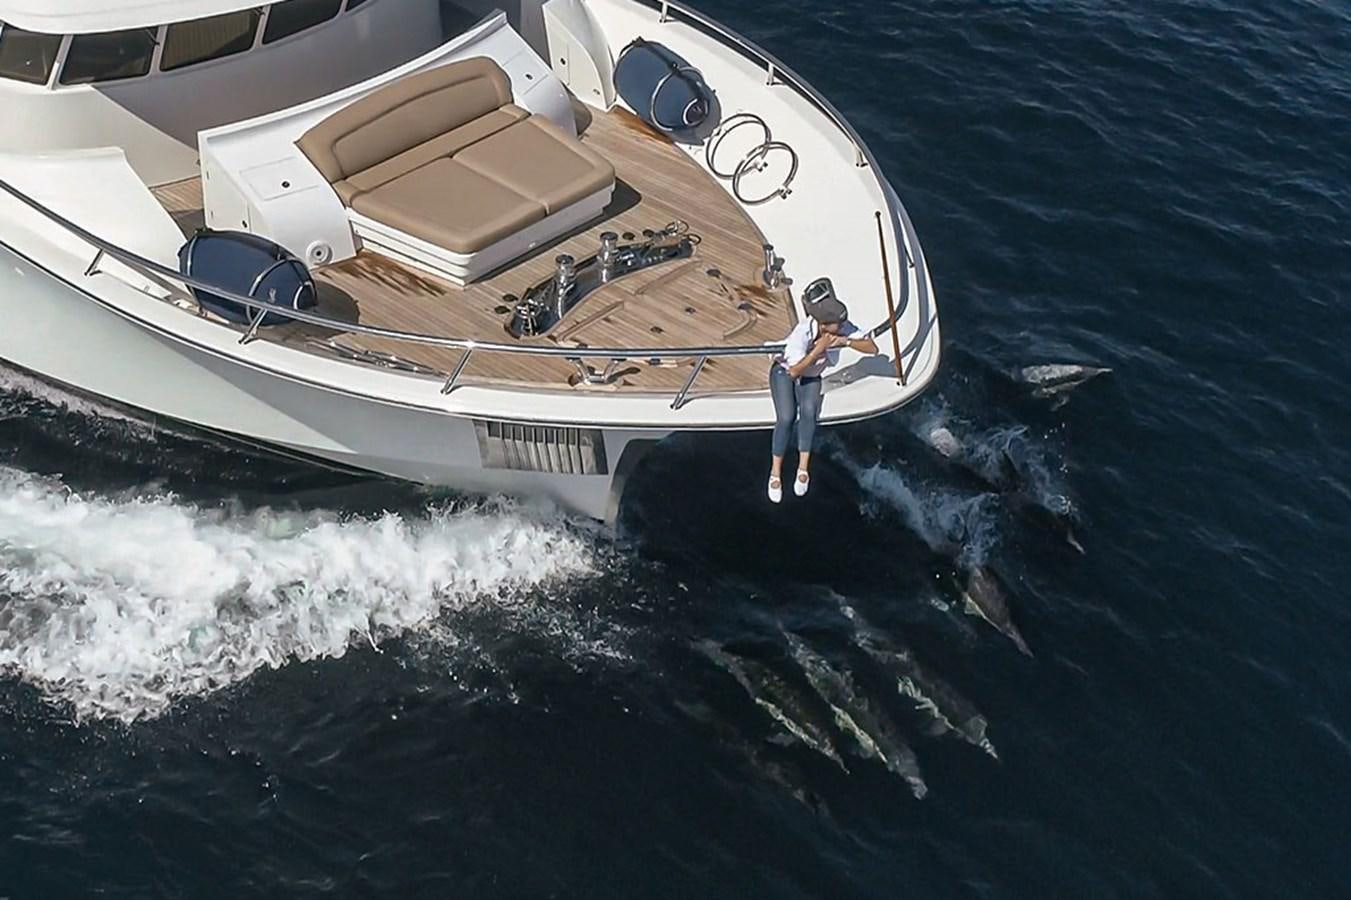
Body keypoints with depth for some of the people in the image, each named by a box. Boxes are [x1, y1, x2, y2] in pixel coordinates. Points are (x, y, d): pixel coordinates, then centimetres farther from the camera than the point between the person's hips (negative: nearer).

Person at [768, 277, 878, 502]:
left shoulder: (842, 327, -24)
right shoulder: (802, 333, -37)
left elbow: (872, 348, -24)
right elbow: (794, 371, -39)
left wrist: (846, 341, -38)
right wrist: (819, 349, -43)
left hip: (811, 377, 3)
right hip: (784, 371, -3)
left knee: (809, 412, -28)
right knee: (786, 418, -27)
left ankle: (803, 469, -21)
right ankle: (775, 473, -16)